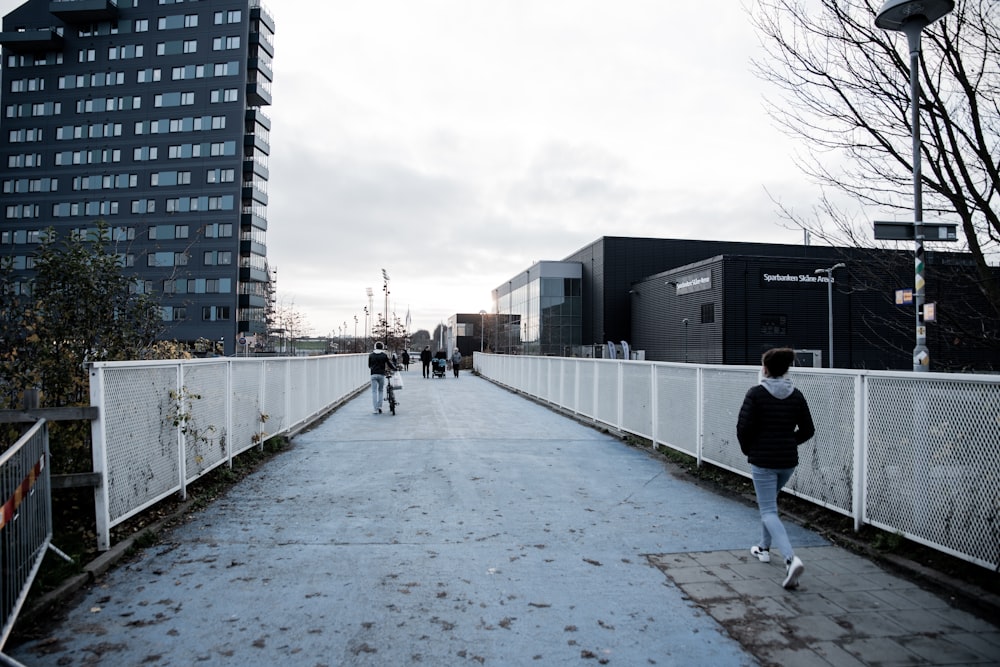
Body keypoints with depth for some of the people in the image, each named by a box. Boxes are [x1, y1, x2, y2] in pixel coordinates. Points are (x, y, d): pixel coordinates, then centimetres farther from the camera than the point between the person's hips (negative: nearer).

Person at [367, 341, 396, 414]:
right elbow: (390, 364, 4)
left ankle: (375, 409, -3)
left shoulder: (371, 355, 6)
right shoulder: (384, 355, 1)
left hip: (373, 374, 0)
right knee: (381, 390, 16)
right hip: (381, 374, 0)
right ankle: (379, 406, 8)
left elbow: (369, 365, 15)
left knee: (374, 392, 2)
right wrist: (394, 368, 22)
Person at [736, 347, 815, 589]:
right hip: (788, 460, 6)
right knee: (768, 502, 27)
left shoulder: (756, 393, -13)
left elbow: (744, 427, -15)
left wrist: (748, 449, 2)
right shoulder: (796, 395, 1)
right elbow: (807, 430, 5)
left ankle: (791, 558, -20)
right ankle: (764, 547, 38)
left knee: (768, 511, -2)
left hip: (762, 460, -6)